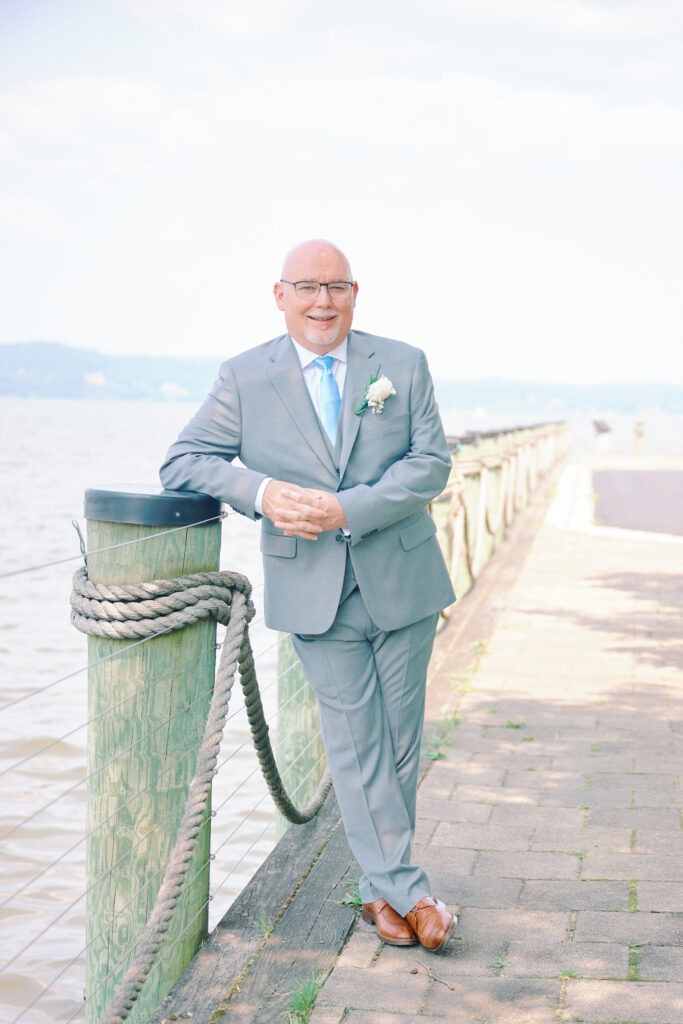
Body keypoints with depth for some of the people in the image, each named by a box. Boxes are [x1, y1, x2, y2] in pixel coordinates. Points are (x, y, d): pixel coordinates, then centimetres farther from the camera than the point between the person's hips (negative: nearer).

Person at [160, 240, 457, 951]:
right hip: (315, 591, -1)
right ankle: (404, 888, 9)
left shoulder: (403, 365, 3)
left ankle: (379, 887, 23)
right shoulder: (245, 378, 1)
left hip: (401, 581, 2)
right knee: (356, 741, 0)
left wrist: (346, 510, -19)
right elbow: (181, 463, -2)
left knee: (400, 740, 8)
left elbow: (431, 463, -5)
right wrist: (262, 493, -19)